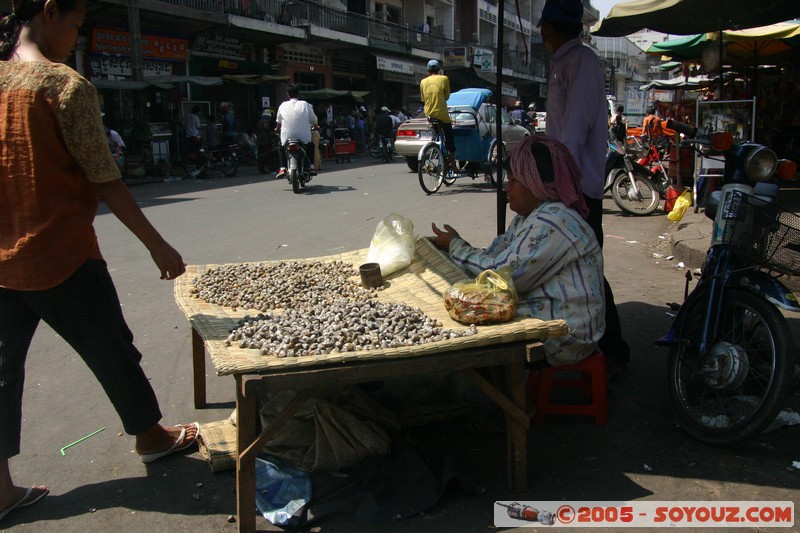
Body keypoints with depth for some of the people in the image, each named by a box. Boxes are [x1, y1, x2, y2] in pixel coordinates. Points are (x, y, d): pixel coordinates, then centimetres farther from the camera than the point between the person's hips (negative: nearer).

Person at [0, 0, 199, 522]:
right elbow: (106, 181, -14)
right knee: (113, 352, 13)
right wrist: (158, 245, -6)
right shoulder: (67, 85, -15)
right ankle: (150, 436, 35)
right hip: (61, 259, -6)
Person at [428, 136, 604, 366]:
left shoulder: (552, 223, -22)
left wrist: (455, 246, -8)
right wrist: (446, 248, -3)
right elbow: (493, 257, 8)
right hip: (536, 316, 10)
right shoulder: (529, 217, 12)